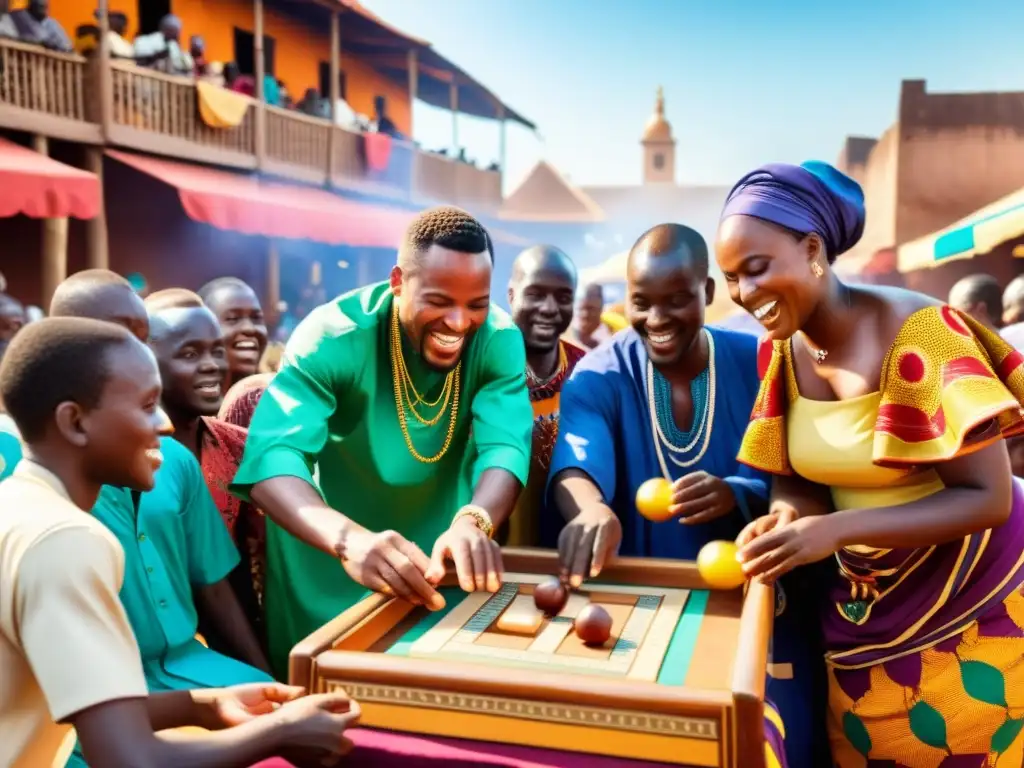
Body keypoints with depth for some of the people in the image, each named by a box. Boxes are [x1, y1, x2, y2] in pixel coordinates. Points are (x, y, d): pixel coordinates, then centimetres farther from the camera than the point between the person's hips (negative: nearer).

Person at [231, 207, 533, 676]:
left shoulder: (499, 341, -15)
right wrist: (350, 538, -55)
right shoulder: (332, 336, -24)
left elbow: (505, 443, -28)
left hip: (443, 555, 3)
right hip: (332, 563, -2)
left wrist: (474, 522, -51)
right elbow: (272, 455, -37)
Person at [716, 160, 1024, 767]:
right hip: (863, 605, 5)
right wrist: (785, 518, -21)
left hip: (972, 602, -5)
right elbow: (797, 477, 3)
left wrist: (838, 530, -33)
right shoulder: (780, 351, -6)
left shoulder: (919, 332, -24)